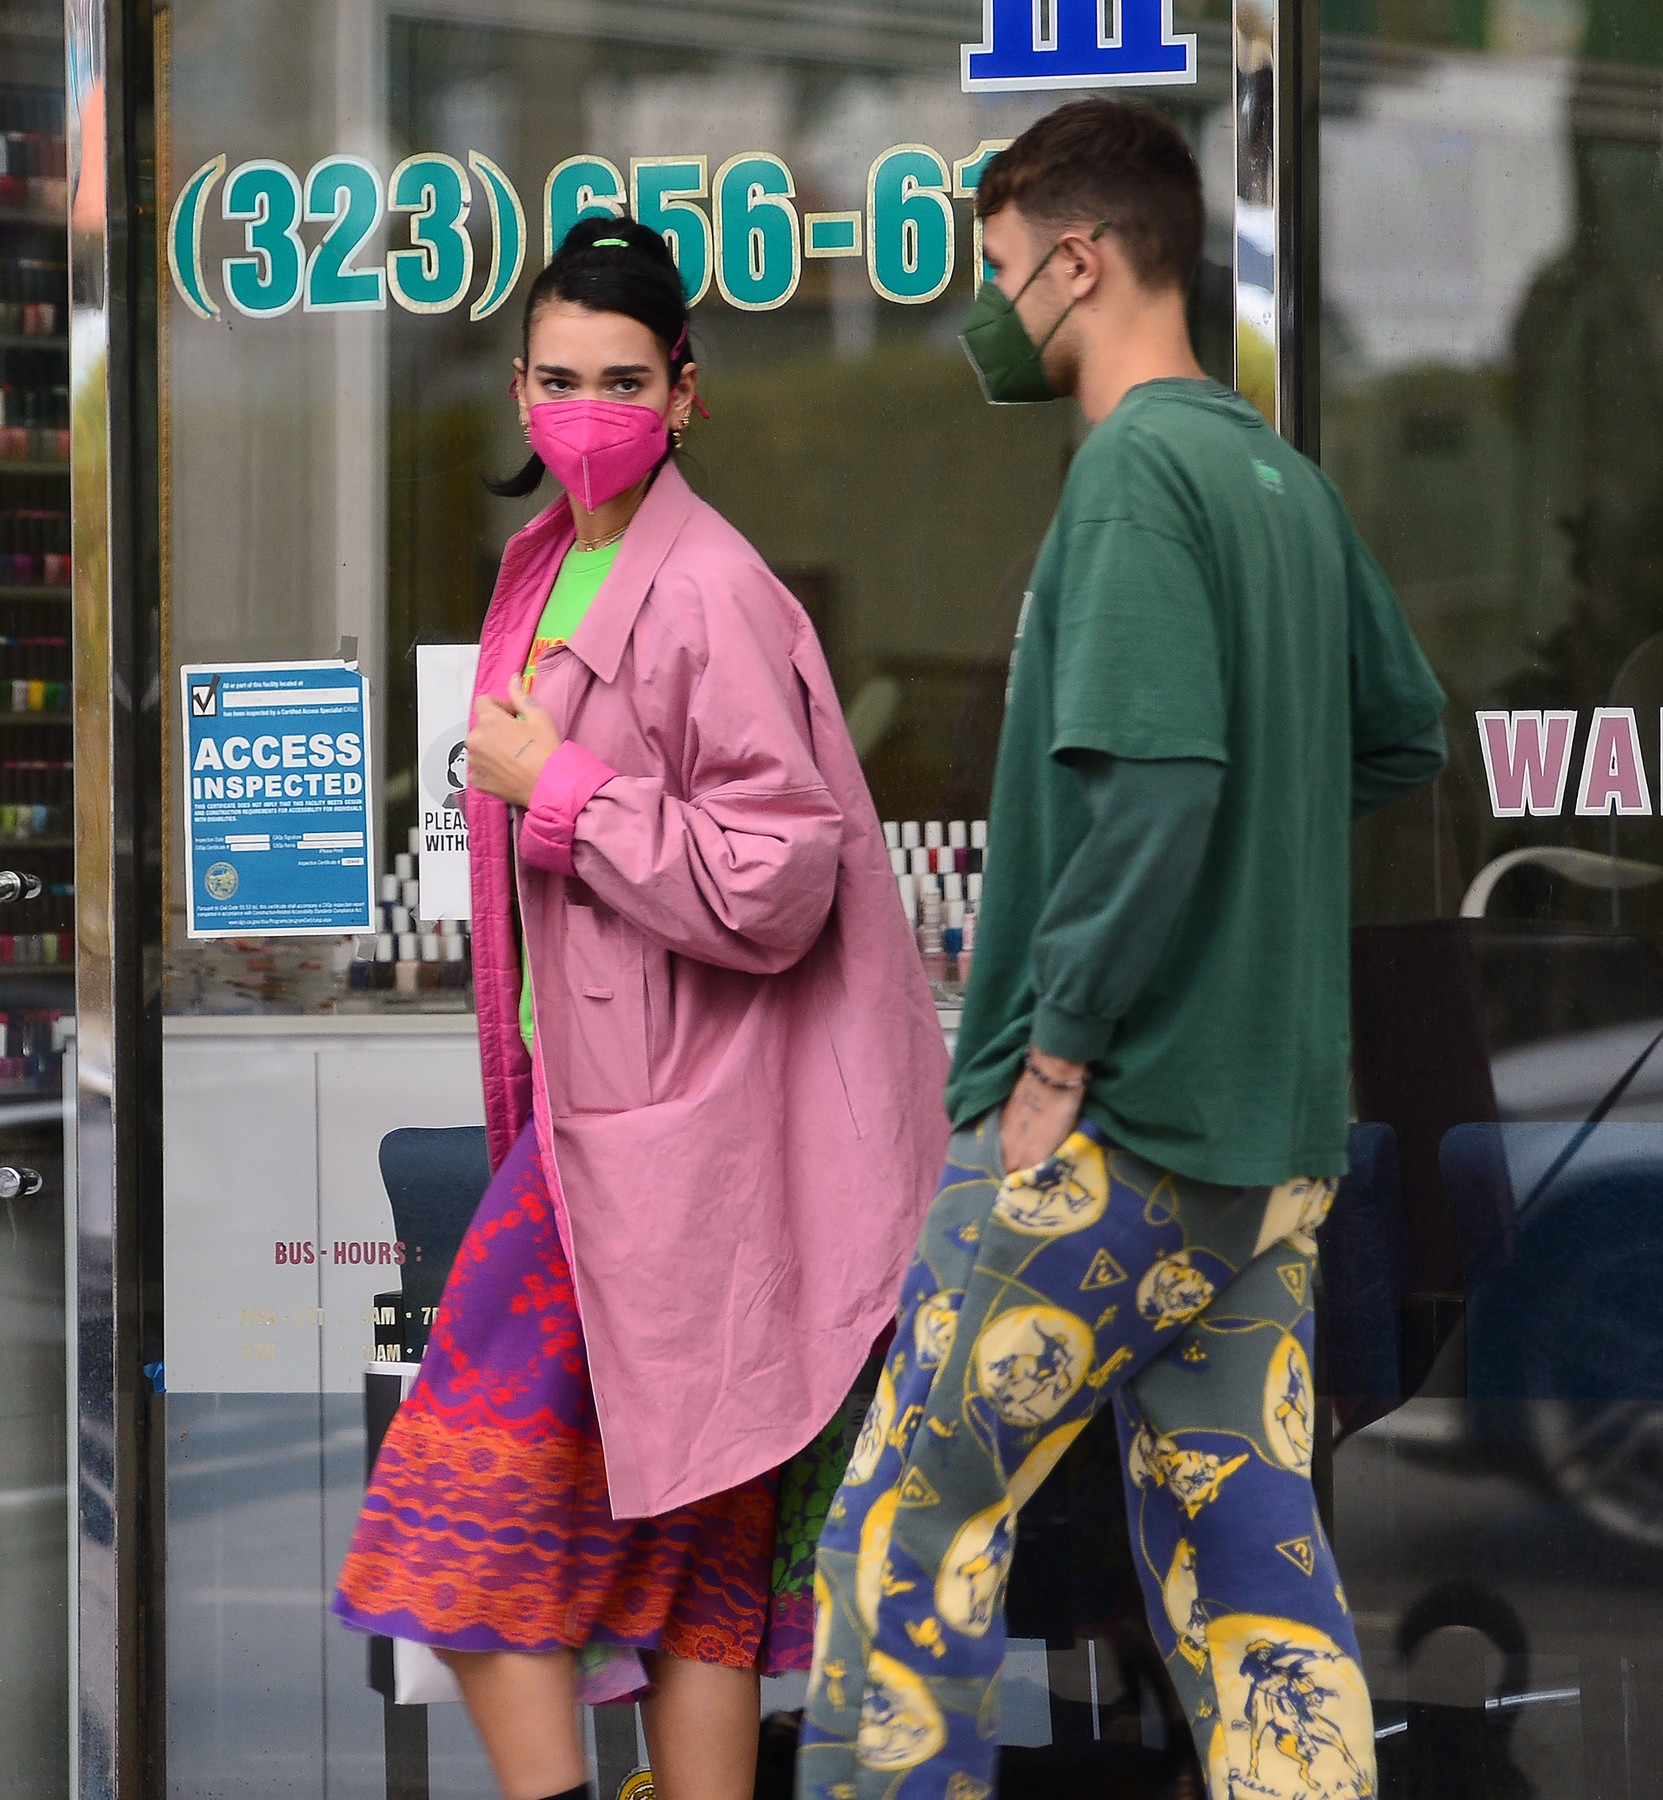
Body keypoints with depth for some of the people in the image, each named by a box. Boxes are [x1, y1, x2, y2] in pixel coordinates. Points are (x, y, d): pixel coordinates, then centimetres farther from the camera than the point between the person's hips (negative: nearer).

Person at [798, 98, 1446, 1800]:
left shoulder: (1136, 468, -13)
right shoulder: (1283, 478, 12)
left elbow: (1156, 779, -23)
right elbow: (1405, 736, 23)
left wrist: (1057, 1052, -17)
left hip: (1116, 1128, -8)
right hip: (1275, 1138, 8)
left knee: (906, 1525, 2)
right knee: (1251, 1564, 8)